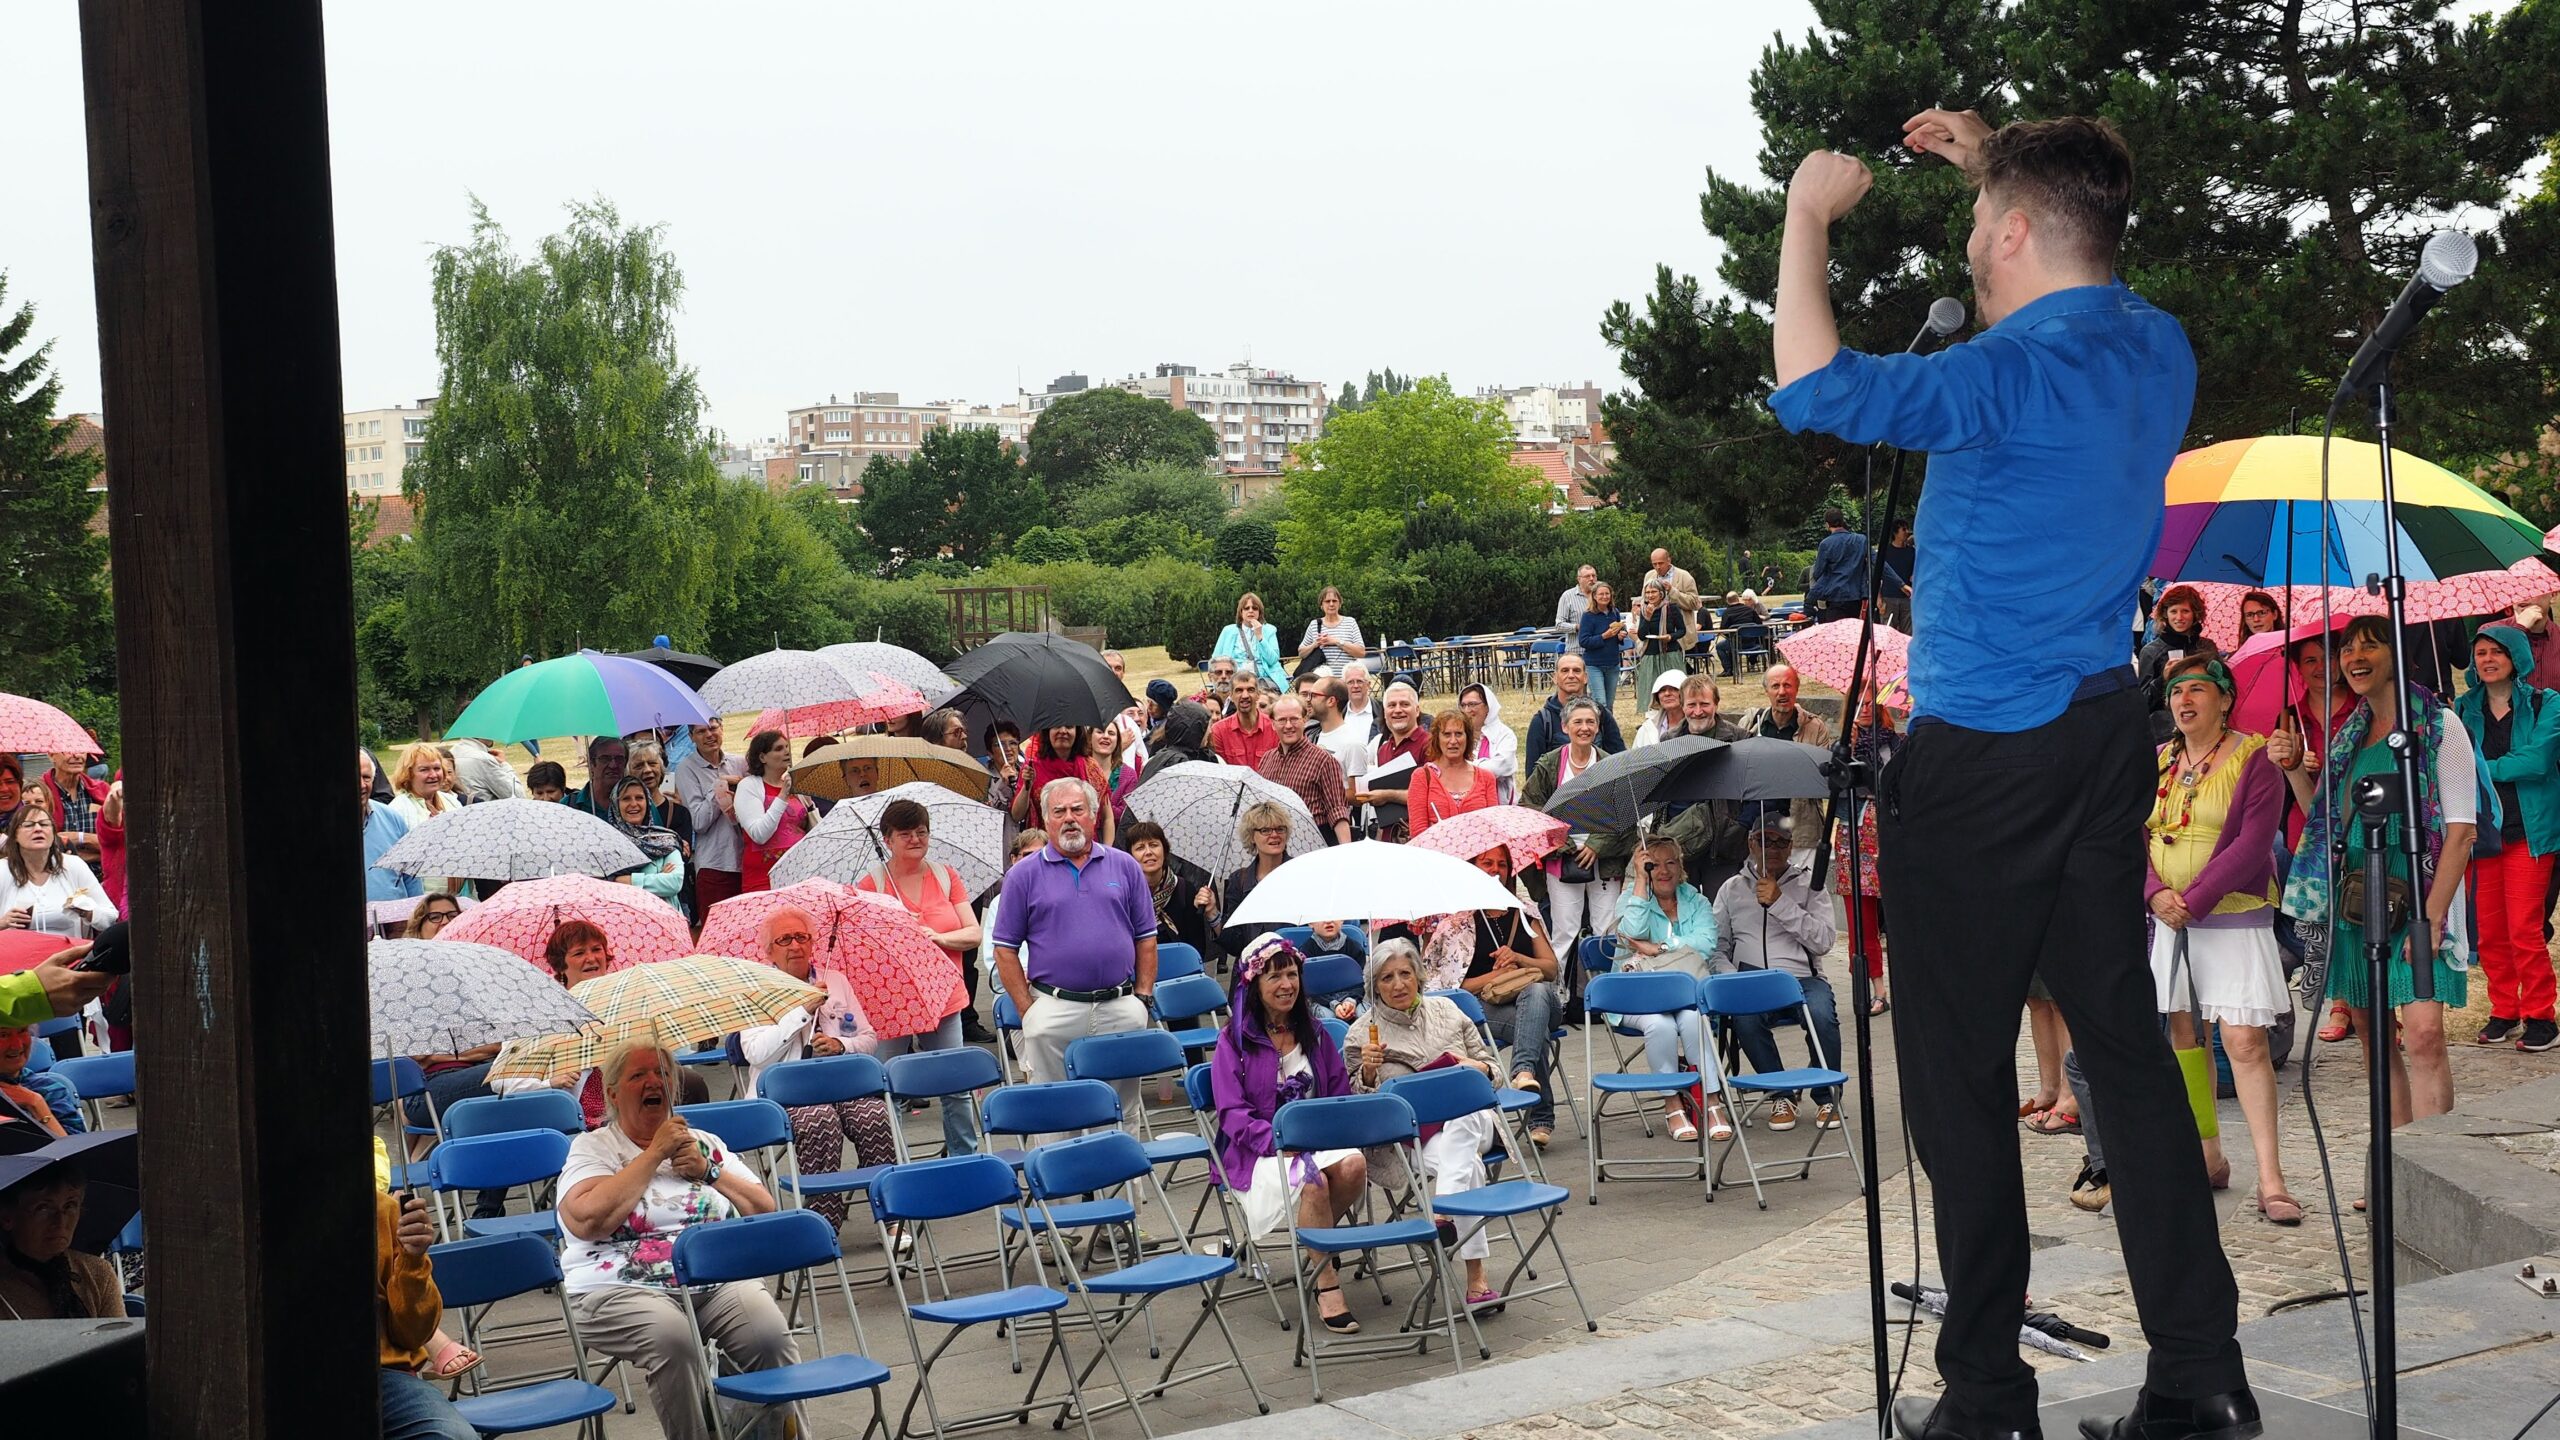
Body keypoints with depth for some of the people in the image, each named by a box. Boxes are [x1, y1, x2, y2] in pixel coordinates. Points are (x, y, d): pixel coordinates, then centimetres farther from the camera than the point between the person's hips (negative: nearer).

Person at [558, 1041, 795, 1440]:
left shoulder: (703, 1143, 20)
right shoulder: (592, 1148, 9)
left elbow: (765, 1210, 15)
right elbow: (587, 1220, -11)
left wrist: (708, 1171, 1)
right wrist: (655, 1153, -5)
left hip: (719, 1280, 3)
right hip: (622, 1289, -3)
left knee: (769, 1333, -27)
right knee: (671, 1336, -36)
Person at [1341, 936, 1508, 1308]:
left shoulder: (1445, 1009, 17)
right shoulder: (1362, 1033, 9)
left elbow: (1492, 1066, 21)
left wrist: (1478, 1066, -3)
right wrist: (1368, 1072, -12)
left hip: (1471, 1121, 2)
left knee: (1460, 1114, -38)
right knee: (1467, 1164, -35)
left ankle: (1444, 1211, -53)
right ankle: (1476, 1275, -44)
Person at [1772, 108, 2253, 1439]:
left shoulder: (2014, 377, -18)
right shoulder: (2159, 352, 7)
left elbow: (1812, 388, -25)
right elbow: (2077, 286, 31)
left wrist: (1809, 214, -13)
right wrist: (1996, 167, 26)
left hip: (1982, 762, -8)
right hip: (2105, 738, 8)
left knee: (1960, 1076, 1)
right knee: (2126, 1049, 10)